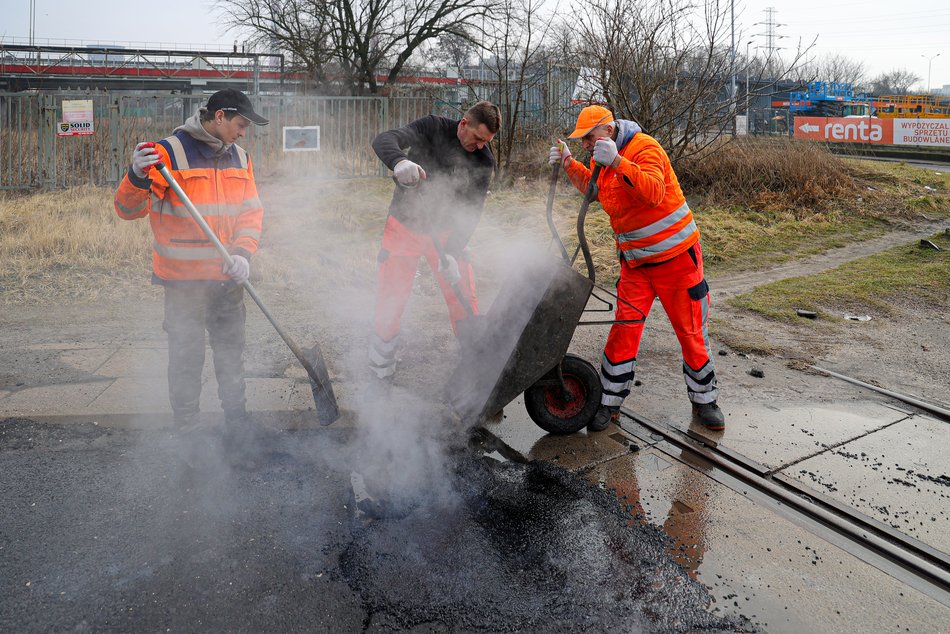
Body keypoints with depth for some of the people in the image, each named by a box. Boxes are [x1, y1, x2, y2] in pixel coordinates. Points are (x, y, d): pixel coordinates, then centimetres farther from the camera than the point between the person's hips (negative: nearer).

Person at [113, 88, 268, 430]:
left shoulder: (240, 158, 9)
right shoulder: (169, 152, -10)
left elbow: (251, 212, 7)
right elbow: (128, 210, -13)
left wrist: (243, 253, -9)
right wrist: (137, 177, -34)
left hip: (229, 277, 6)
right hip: (184, 280, -5)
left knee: (232, 353, 16)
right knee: (186, 357, 3)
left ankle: (237, 422, 30)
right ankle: (186, 428, 18)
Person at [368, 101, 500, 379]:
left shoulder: (484, 162, -8)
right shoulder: (433, 127, -15)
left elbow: (472, 211, -12)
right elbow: (384, 140, -28)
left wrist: (452, 253, -26)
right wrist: (400, 161, -52)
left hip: (445, 232, 2)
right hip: (404, 227, -2)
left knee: (465, 302, -2)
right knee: (390, 304, -2)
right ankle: (380, 371, 16)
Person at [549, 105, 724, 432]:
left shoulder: (645, 148, -17)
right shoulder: (602, 160, 7)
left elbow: (654, 192, -34)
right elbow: (591, 185, 30)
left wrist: (617, 162, -41)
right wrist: (569, 163, 14)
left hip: (676, 257, -6)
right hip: (634, 262, 6)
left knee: (691, 332, 6)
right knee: (623, 331, 0)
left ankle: (704, 400, 23)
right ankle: (609, 404, 10)